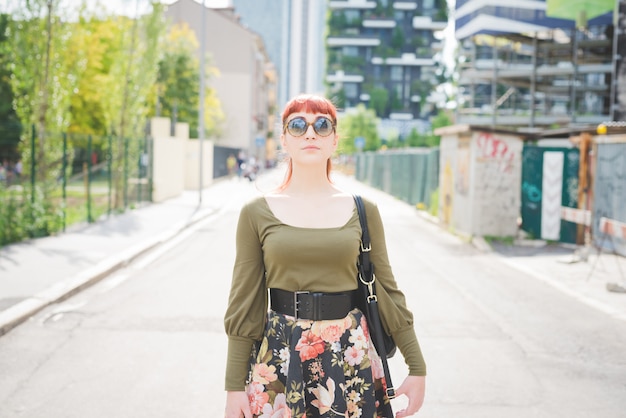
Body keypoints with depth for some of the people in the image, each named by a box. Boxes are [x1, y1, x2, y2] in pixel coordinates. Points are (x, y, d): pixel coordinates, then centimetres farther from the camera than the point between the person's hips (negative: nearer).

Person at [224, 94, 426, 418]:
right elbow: (244, 304, 0)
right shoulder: (257, 213, -1)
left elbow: (387, 291, 6)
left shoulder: (363, 211, 2)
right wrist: (234, 386, -2)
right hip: (278, 355, -1)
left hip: (350, 354, 1)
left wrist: (417, 369, 5)